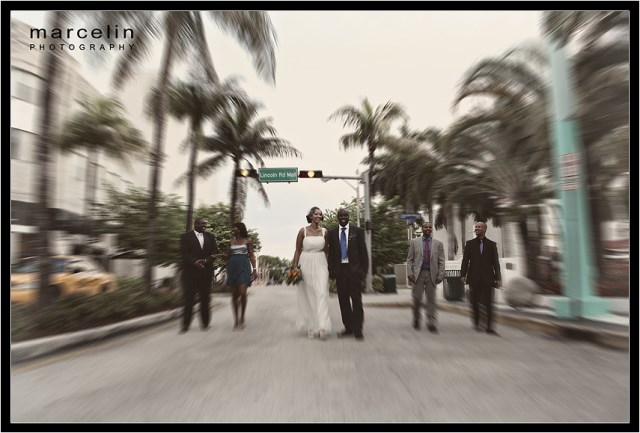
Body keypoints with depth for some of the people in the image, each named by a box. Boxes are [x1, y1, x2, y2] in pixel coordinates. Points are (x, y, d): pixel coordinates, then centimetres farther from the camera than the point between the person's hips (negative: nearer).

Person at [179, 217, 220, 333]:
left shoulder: (210, 237, 11)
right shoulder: (186, 236, 2)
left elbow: (215, 252, 5)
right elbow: (184, 253, -6)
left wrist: (206, 260, -11)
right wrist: (195, 262, -18)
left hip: (206, 271, 3)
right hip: (190, 271, -2)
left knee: (205, 298, 6)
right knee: (188, 298, 0)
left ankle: (205, 323, 15)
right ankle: (185, 325, 9)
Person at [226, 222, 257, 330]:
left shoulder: (248, 240, 4)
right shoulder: (231, 241, 14)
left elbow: (251, 255, 3)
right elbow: (228, 256, 12)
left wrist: (254, 269, -6)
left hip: (244, 267, -3)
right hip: (232, 267, 4)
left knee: (242, 293, -13)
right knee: (234, 294, 3)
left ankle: (242, 318, 4)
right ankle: (236, 320, 11)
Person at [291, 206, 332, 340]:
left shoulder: (324, 231, 5)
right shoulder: (303, 231, -2)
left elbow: (325, 250, 13)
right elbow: (297, 250, 2)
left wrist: (328, 266, 10)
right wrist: (294, 267, -4)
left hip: (321, 264, 1)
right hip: (306, 264, -1)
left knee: (322, 293, -11)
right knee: (307, 296, 5)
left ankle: (322, 326, -12)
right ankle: (311, 327, 20)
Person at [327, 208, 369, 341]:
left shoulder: (357, 231, 2)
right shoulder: (332, 233, 8)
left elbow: (363, 251, 2)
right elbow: (331, 253, 9)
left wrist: (364, 269, -4)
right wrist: (331, 270, 2)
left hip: (354, 269, -2)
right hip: (340, 270, 3)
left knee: (356, 300, -2)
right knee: (343, 300, 7)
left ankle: (357, 330, 7)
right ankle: (348, 328, 19)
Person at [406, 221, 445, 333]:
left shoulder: (438, 243, 8)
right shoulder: (414, 242, 6)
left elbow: (441, 261, 6)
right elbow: (409, 259, 5)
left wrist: (440, 275, -3)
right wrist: (410, 273, -4)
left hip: (432, 274, 1)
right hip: (418, 273, -1)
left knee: (431, 299, 2)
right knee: (417, 298, 1)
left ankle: (432, 324, 10)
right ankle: (416, 321, 22)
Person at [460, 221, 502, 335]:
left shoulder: (492, 244, 8)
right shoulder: (469, 243, 8)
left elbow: (496, 262, 6)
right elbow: (465, 260, 4)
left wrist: (498, 278, 0)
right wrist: (463, 274, -4)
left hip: (487, 278, 0)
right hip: (474, 278, 1)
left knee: (488, 303, -2)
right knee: (474, 302, 7)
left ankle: (489, 327, 4)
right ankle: (476, 323, 23)